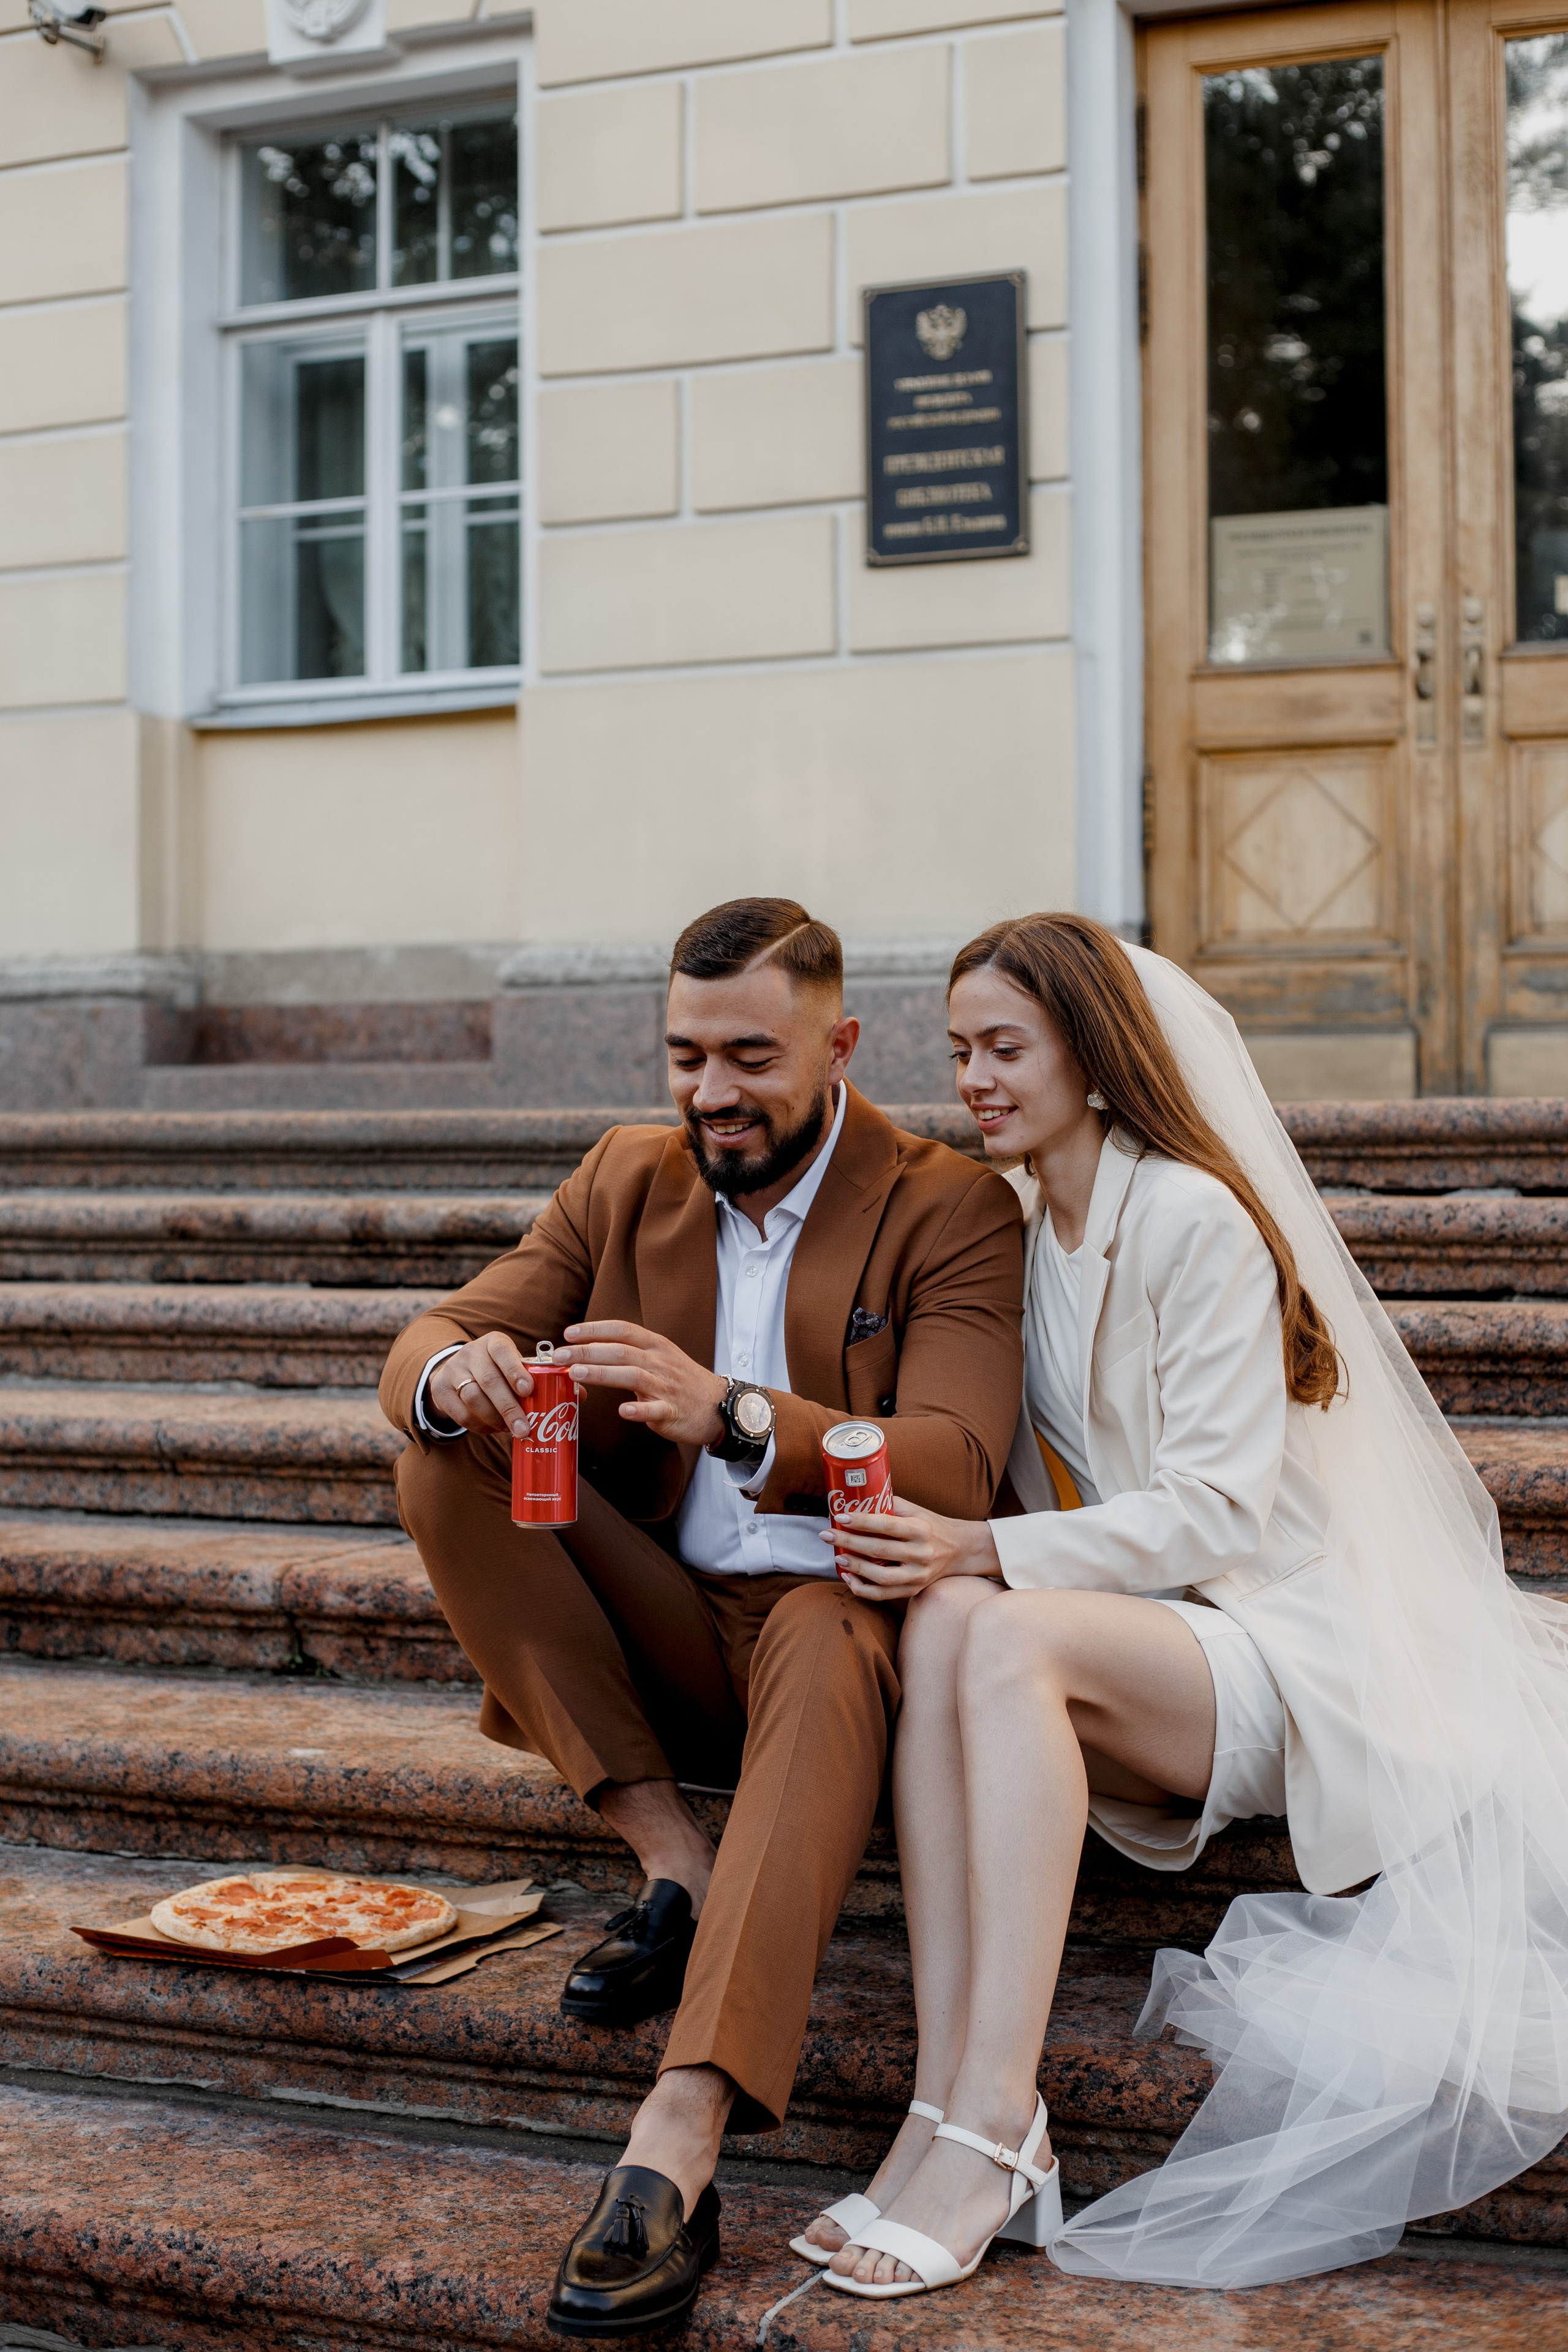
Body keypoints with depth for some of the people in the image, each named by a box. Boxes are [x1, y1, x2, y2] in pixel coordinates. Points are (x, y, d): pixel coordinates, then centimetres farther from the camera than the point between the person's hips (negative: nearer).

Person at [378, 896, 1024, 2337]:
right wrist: (451, 1374, -27)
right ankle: (672, 1860, -16)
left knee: (830, 1639, -38)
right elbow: (425, 1342, 1)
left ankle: (678, 2149, -47)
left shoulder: (954, 1213, -7)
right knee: (445, 1457, -15)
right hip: (663, 1634, 5)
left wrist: (727, 1414, -40)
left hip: (844, 1616, -5)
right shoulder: (628, 1178, 7)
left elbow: (955, 1471, -22)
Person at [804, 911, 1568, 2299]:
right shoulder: (1014, 1225, 13)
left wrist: (987, 1554, -26)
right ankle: (948, 2106, -35)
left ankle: (992, 2132, -38)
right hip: (1125, 1638, 6)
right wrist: (939, 1556, -4)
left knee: (1007, 1636, -34)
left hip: (1279, 1640, -6)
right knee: (939, 1624, -28)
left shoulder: (1195, 1218, -10)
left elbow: (1218, 1509, -16)